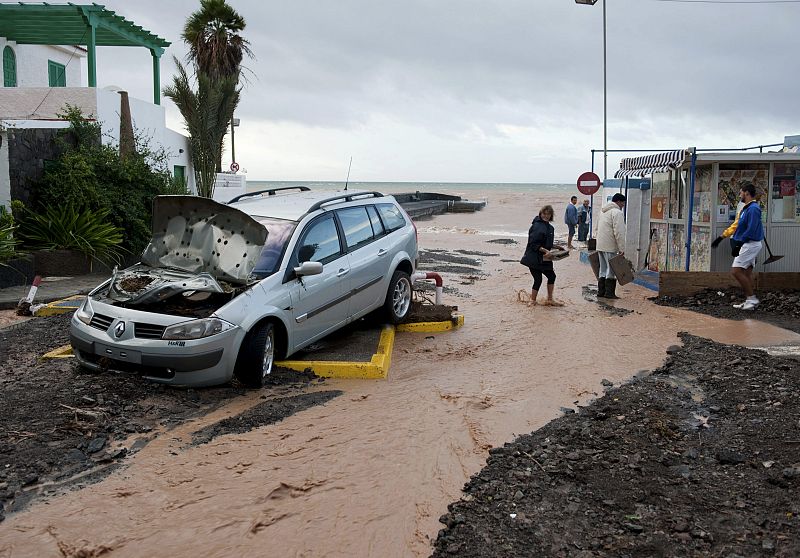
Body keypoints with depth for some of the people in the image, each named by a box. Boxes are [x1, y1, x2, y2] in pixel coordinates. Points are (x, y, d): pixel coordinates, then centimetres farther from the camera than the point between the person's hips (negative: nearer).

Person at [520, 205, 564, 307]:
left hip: (544, 258, 9)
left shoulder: (550, 227, 12)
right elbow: (533, 244, -20)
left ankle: (550, 299, 27)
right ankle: (533, 301, 11)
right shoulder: (537, 226, -16)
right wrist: (545, 250, -23)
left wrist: (550, 251, 7)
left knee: (552, 276, 13)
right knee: (538, 279, -6)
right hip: (534, 258, -9)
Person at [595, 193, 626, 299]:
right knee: (611, 270, -2)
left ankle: (601, 292, 15)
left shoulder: (603, 211, 18)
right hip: (610, 247, -9)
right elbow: (619, 232, -18)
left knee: (603, 270, 13)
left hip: (600, 246, 9)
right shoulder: (617, 212, -11)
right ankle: (609, 293, -1)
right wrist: (622, 249, -16)